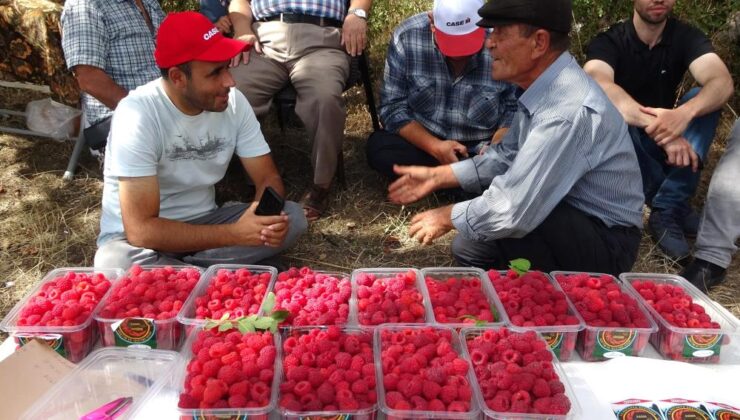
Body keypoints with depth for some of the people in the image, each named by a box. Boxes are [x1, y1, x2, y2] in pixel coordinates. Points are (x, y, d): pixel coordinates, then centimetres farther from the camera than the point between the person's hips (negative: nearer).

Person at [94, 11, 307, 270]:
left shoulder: (233, 101, -11)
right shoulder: (137, 114, -25)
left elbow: (268, 177, -4)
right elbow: (141, 230, -29)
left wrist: (267, 216, -28)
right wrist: (235, 234, -33)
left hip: (202, 223, 5)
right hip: (139, 235, -4)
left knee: (292, 217, -16)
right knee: (118, 264, -38)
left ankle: (175, 271, -16)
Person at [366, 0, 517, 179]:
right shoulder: (406, 38, -14)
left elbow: (514, 109, -6)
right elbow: (393, 107, -10)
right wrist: (434, 146, -23)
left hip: (481, 152, -1)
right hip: (424, 143, 2)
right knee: (378, 147, -27)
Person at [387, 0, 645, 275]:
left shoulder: (569, 110, -31)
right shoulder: (543, 89, 0)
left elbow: (513, 211, -33)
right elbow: (506, 156, 13)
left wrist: (447, 217, -15)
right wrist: (437, 176, 7)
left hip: (606, 244, -9)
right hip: (567, 220, 9)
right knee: (468, 248, 10)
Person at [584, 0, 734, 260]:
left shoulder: (687, 37, -6)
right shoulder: (609, 42, -14)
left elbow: (722, 83, -25)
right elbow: (597, 86, -37)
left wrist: (684, 113, -47)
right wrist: (655, 125, -51)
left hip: (664, 142, 3)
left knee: (702, 100, -22)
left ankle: (665, 211, -25)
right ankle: (676, 205, -21)